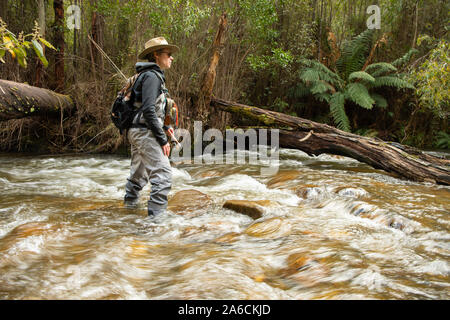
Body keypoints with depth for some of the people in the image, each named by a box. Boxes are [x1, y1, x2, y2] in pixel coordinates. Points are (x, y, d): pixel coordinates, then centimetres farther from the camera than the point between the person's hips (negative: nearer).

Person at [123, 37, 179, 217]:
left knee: (140, 172, 23)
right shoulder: (152, 75, -13)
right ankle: (156, 213, -17)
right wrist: (162, 140, -20)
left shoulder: (153, 75, 19)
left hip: (137, 132, 11)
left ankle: (130, 202, 40)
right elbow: (148, 110, -22)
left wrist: (164, 127, 18)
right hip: (145, 133, -11)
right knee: (162, 173, -15)